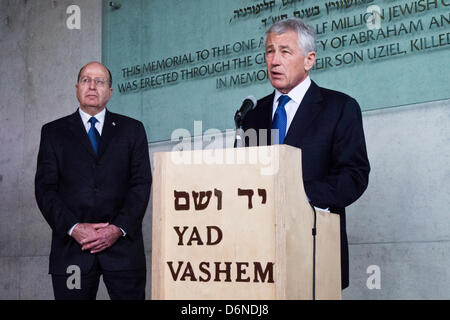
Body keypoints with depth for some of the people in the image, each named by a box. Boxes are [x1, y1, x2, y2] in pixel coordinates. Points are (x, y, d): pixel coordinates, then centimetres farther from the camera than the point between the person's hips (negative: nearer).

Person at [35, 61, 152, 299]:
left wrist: (119, 229, -10)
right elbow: (45, 188, 3)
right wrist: (73, 228, -11)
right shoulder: (53, 132, 11)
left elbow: (141, 183, 3)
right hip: (72, 246, 0)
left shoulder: (132, 130, 11)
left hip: (122, 245, 0)